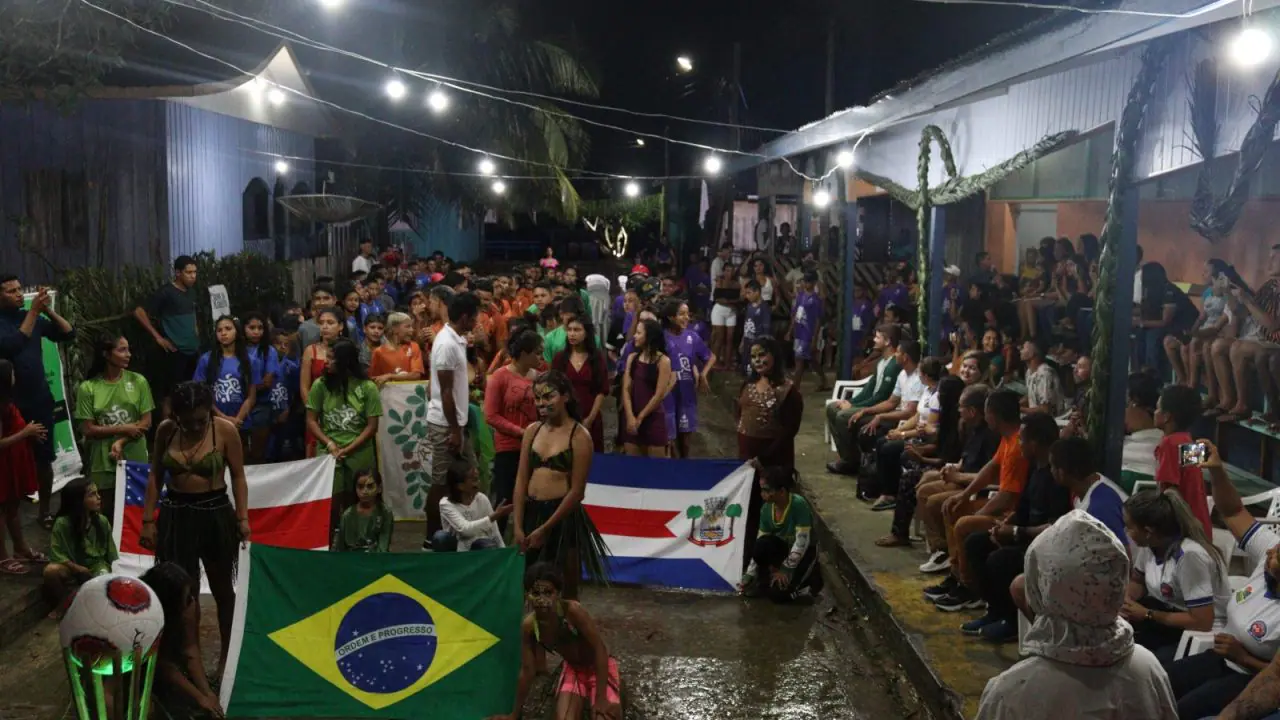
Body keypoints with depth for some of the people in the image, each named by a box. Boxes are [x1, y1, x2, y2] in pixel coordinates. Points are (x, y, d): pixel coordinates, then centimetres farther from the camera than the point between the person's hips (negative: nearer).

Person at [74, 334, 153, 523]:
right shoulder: (88, 388, -4)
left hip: (135, 460, 1)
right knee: (106, 514, 6)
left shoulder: (138, 381, -1)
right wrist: (123, 429, -13)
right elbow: (88, 430, -4)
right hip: (103, 462, -1)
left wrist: (121, 443, -15)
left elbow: (146, 423, -2)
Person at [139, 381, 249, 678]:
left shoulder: (225, 430, -11)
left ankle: (227, 653, 28)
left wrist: (243, 517, -11)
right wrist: (148, 520, 2)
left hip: (216, 514, -2)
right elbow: (155, 477, 4)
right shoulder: (166, 430, -3)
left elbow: (238, 476, -5)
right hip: (176, 515, 2)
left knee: (221, 588, 12)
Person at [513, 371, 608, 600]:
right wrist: (518, 526, -3)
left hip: (563, 517, -5)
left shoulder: (579, 436, -8)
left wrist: (545, 528, -11)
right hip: (531, 513, 5)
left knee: (565, 592, 5)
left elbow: (576, 491, -10)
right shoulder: (532, 431, 7)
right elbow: (521, 480, 5)